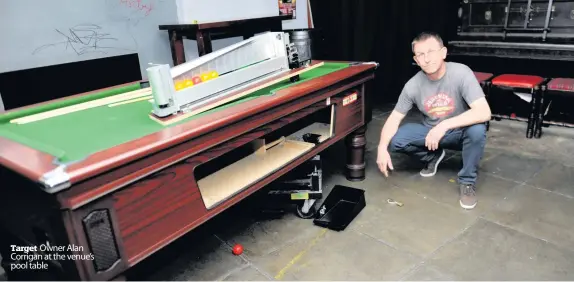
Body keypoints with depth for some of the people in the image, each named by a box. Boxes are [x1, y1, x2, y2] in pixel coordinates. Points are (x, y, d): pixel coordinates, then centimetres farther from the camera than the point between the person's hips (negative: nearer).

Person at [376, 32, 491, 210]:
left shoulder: (461, 73, -26)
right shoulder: (413, 85, -17)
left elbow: (484, 113, -34)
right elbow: (394, 117, -12)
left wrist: (445, 125, -43)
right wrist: (382, 148, -29)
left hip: (460, 132, -2)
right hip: (431, 132, 3)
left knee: (477, 130, -36)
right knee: (394, 140, -20)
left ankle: (467, 181, -10)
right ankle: (432, 156, 11)